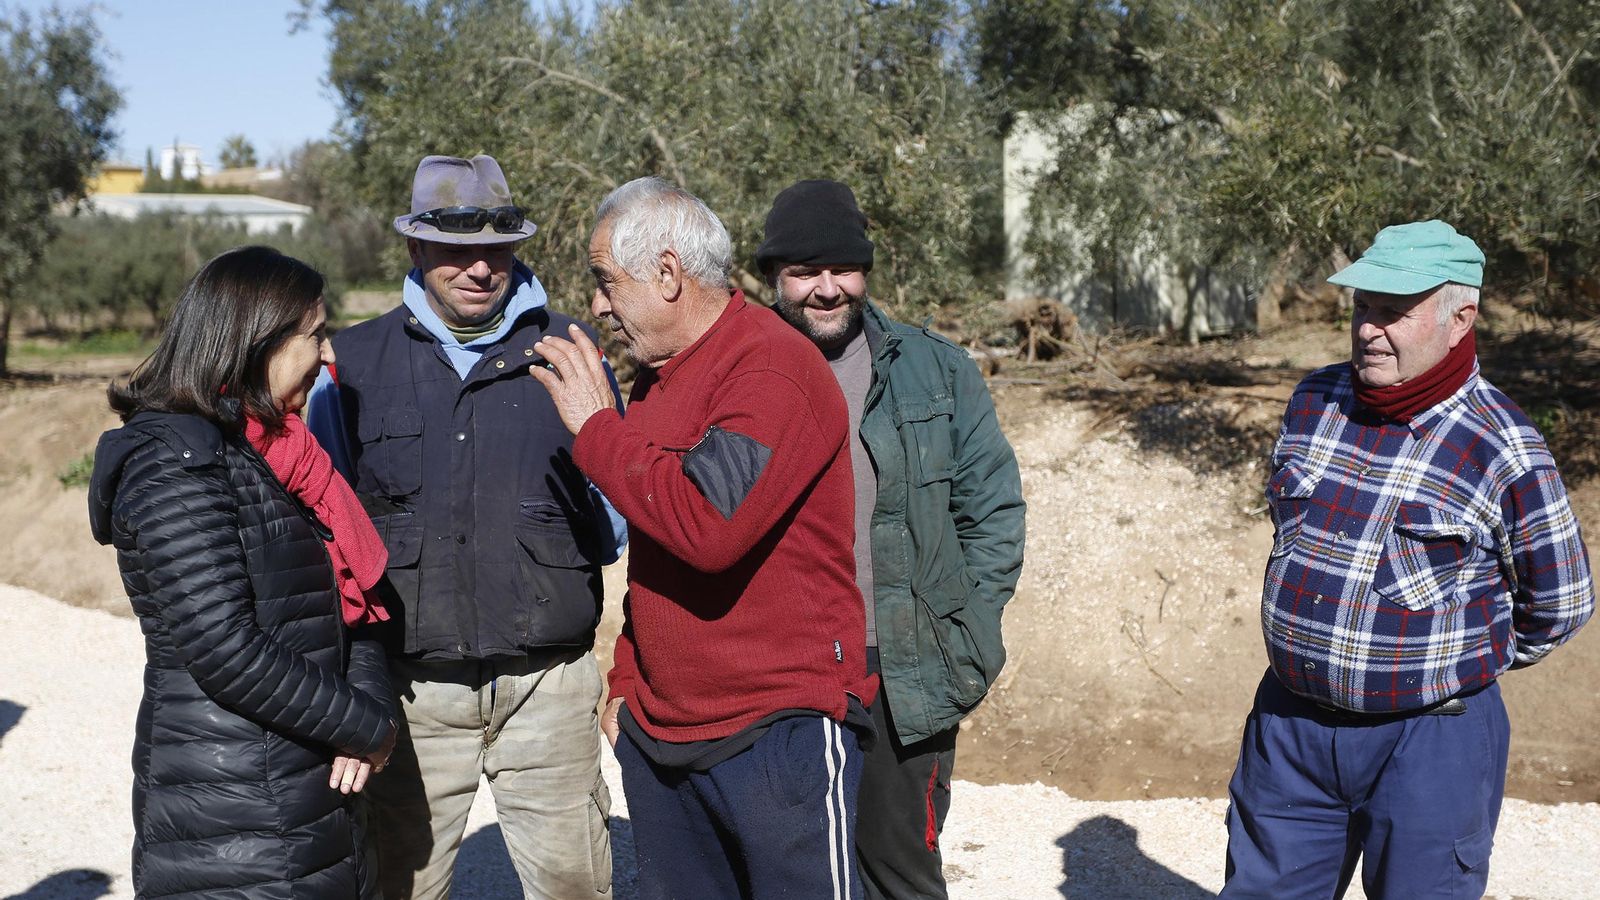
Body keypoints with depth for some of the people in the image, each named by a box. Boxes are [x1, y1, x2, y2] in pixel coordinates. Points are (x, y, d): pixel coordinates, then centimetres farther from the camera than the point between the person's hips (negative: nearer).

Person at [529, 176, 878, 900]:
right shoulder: (655, 375, 13)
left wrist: (595, 427, -17)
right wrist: (627, 681, 15)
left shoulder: (774, 369, -16)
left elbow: (708, 525, -29)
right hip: (657, 731, 8)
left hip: (779, 730, -8)